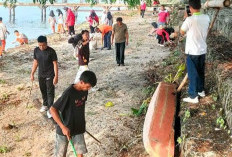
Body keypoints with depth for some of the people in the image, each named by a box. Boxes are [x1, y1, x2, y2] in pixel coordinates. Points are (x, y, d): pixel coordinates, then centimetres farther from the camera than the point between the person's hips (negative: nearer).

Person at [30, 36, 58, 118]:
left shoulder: (51, 51, -18)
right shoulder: (36, 50, -3)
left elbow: (55, 64, -14)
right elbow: (35, 62, 8)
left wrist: (56, 76, -18)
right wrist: (32, 74, 9)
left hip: (50, 75, -5)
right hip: (41, 75, 5)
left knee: (50, 92, 0)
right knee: (43, 91, 19)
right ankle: (45, 105, 38)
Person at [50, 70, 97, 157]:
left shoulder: (84, 90, -5)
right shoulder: (68, 93, -27)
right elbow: (52, 109, -25)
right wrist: (63, 127, -28)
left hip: (78, 128, 6)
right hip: (64, 129, -5)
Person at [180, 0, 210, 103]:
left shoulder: (190, 20, -21)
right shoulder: (206, 18, -2)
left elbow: (182, 32, -6)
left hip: (192, 51, -6)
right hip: (203, 50, 6)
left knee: (192, 74, 3)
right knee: (201, 72, 21)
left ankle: (193, 96, 9)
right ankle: (201, 90, 37)